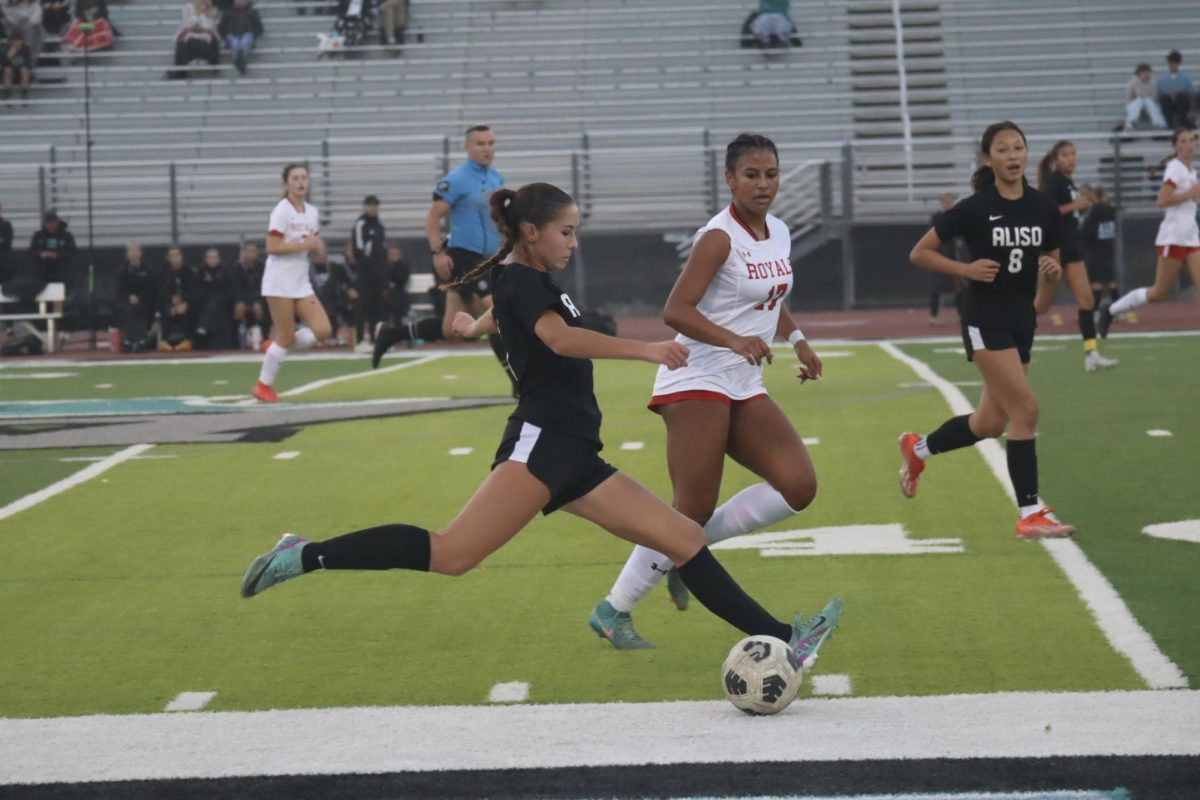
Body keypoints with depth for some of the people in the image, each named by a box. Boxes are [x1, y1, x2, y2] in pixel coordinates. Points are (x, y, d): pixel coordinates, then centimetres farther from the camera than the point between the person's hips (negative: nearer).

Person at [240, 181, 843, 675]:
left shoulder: (531, 284, 24)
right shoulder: (522, 281, -5)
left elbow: (499, 313, 49)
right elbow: (561, 339, -25)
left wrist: (475, 326, 72)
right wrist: (645, 351, -32)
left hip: (573, 458, 10)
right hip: (540, 442, -10)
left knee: (685, 538, 4)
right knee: (453, 553, -24)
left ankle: (780, 641, 1)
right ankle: (306, 558, -19)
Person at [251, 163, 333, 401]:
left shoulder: (312, 212, 11)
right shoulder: (282, 210, -10)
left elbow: (320, 255, 15)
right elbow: (271, 247, -18)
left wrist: (317, 245, -8)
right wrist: (303, 245, -20)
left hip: (301, 282, 7)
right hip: (280, 282, -7)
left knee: (323, 330, -7)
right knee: (286, 337, -6)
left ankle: (276, 349, 14)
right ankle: (263, 385, 10)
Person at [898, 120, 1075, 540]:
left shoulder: (1044, 209, 3)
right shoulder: (975, 209, -10)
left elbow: (1051, 265, 14)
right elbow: (919, 253, -4)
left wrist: (1053, 274, -9)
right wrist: (966, 268, -16)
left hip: (1022, 322, 6)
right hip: (985, 320, -6)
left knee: (990, 423, 14)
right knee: (1025, 410, -15)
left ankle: (918, 448, 40)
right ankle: (1031, 513, -10)